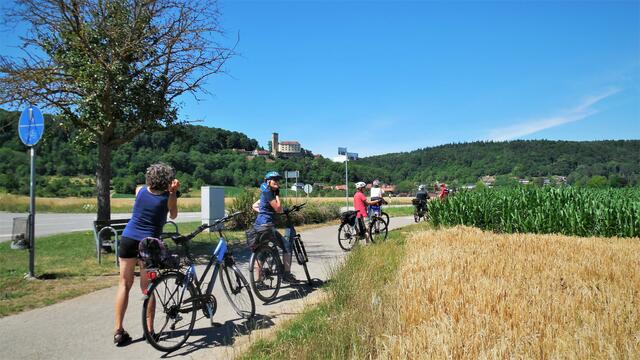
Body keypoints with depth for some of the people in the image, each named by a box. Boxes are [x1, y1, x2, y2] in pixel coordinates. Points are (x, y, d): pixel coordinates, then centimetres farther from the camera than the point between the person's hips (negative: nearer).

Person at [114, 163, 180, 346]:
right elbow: (173, 215, 11)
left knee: (124, 284, 9)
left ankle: (118, 330, 8)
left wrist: (170, 191, 17)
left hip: (128, 239, 2)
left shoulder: (141, 191, 1)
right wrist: (174, 192, 8)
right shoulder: (168, 197, -8)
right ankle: (150, 330, 13)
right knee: (147, 287, 8)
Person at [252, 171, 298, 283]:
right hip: (266, 225, -10)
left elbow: (254, 206, 25)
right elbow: (279, 209, -14)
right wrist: (277, 195, -6)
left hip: (259, 225, 10)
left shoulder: (266, 193, 17)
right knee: (287, 246, -6)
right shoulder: (268, 192, -12)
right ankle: (287, 275, -2)